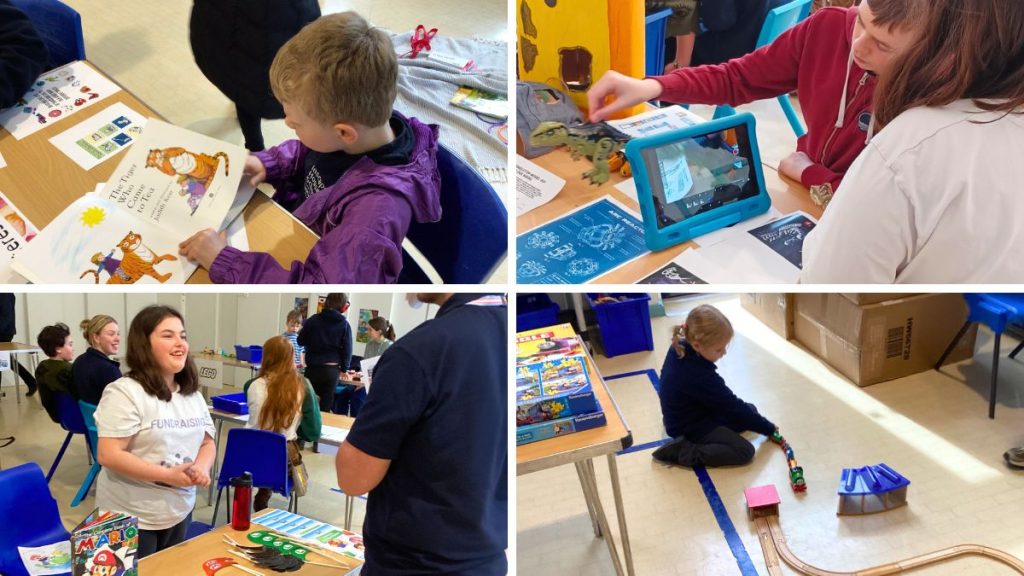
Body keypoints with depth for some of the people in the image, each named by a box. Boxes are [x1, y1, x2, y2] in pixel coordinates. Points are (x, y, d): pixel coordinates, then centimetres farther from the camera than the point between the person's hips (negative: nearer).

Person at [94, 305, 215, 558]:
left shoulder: (192, 393, 8)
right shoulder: (124, 392, -15)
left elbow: (207, 443, 12)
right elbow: (108, 455, -21)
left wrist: (202, 467, -11)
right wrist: (168, 475, -24)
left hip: (180, 511, 7)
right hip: (131, 517, -7)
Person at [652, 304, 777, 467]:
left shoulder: (680, 347, -12)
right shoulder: (700, 377, -35)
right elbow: (733, 407, -22)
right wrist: (769, 428, -9)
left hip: (686, 416, 9)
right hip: (690, 427, -9)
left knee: (750, 410, 13)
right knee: (745, 451, -17)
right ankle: (683, 453, -13)